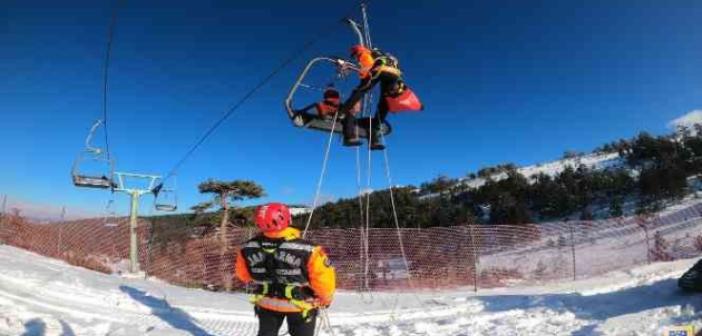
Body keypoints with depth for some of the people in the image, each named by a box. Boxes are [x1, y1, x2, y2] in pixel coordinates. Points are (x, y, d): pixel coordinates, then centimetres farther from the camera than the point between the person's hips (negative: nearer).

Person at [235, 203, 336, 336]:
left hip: (266, 302, 3)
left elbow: (243, 274, -1)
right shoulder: (307, 250, -34)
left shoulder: (247, 249, -20)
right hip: (301, 305, -2)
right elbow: (323, 279, -25)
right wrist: (326, 298, -3)